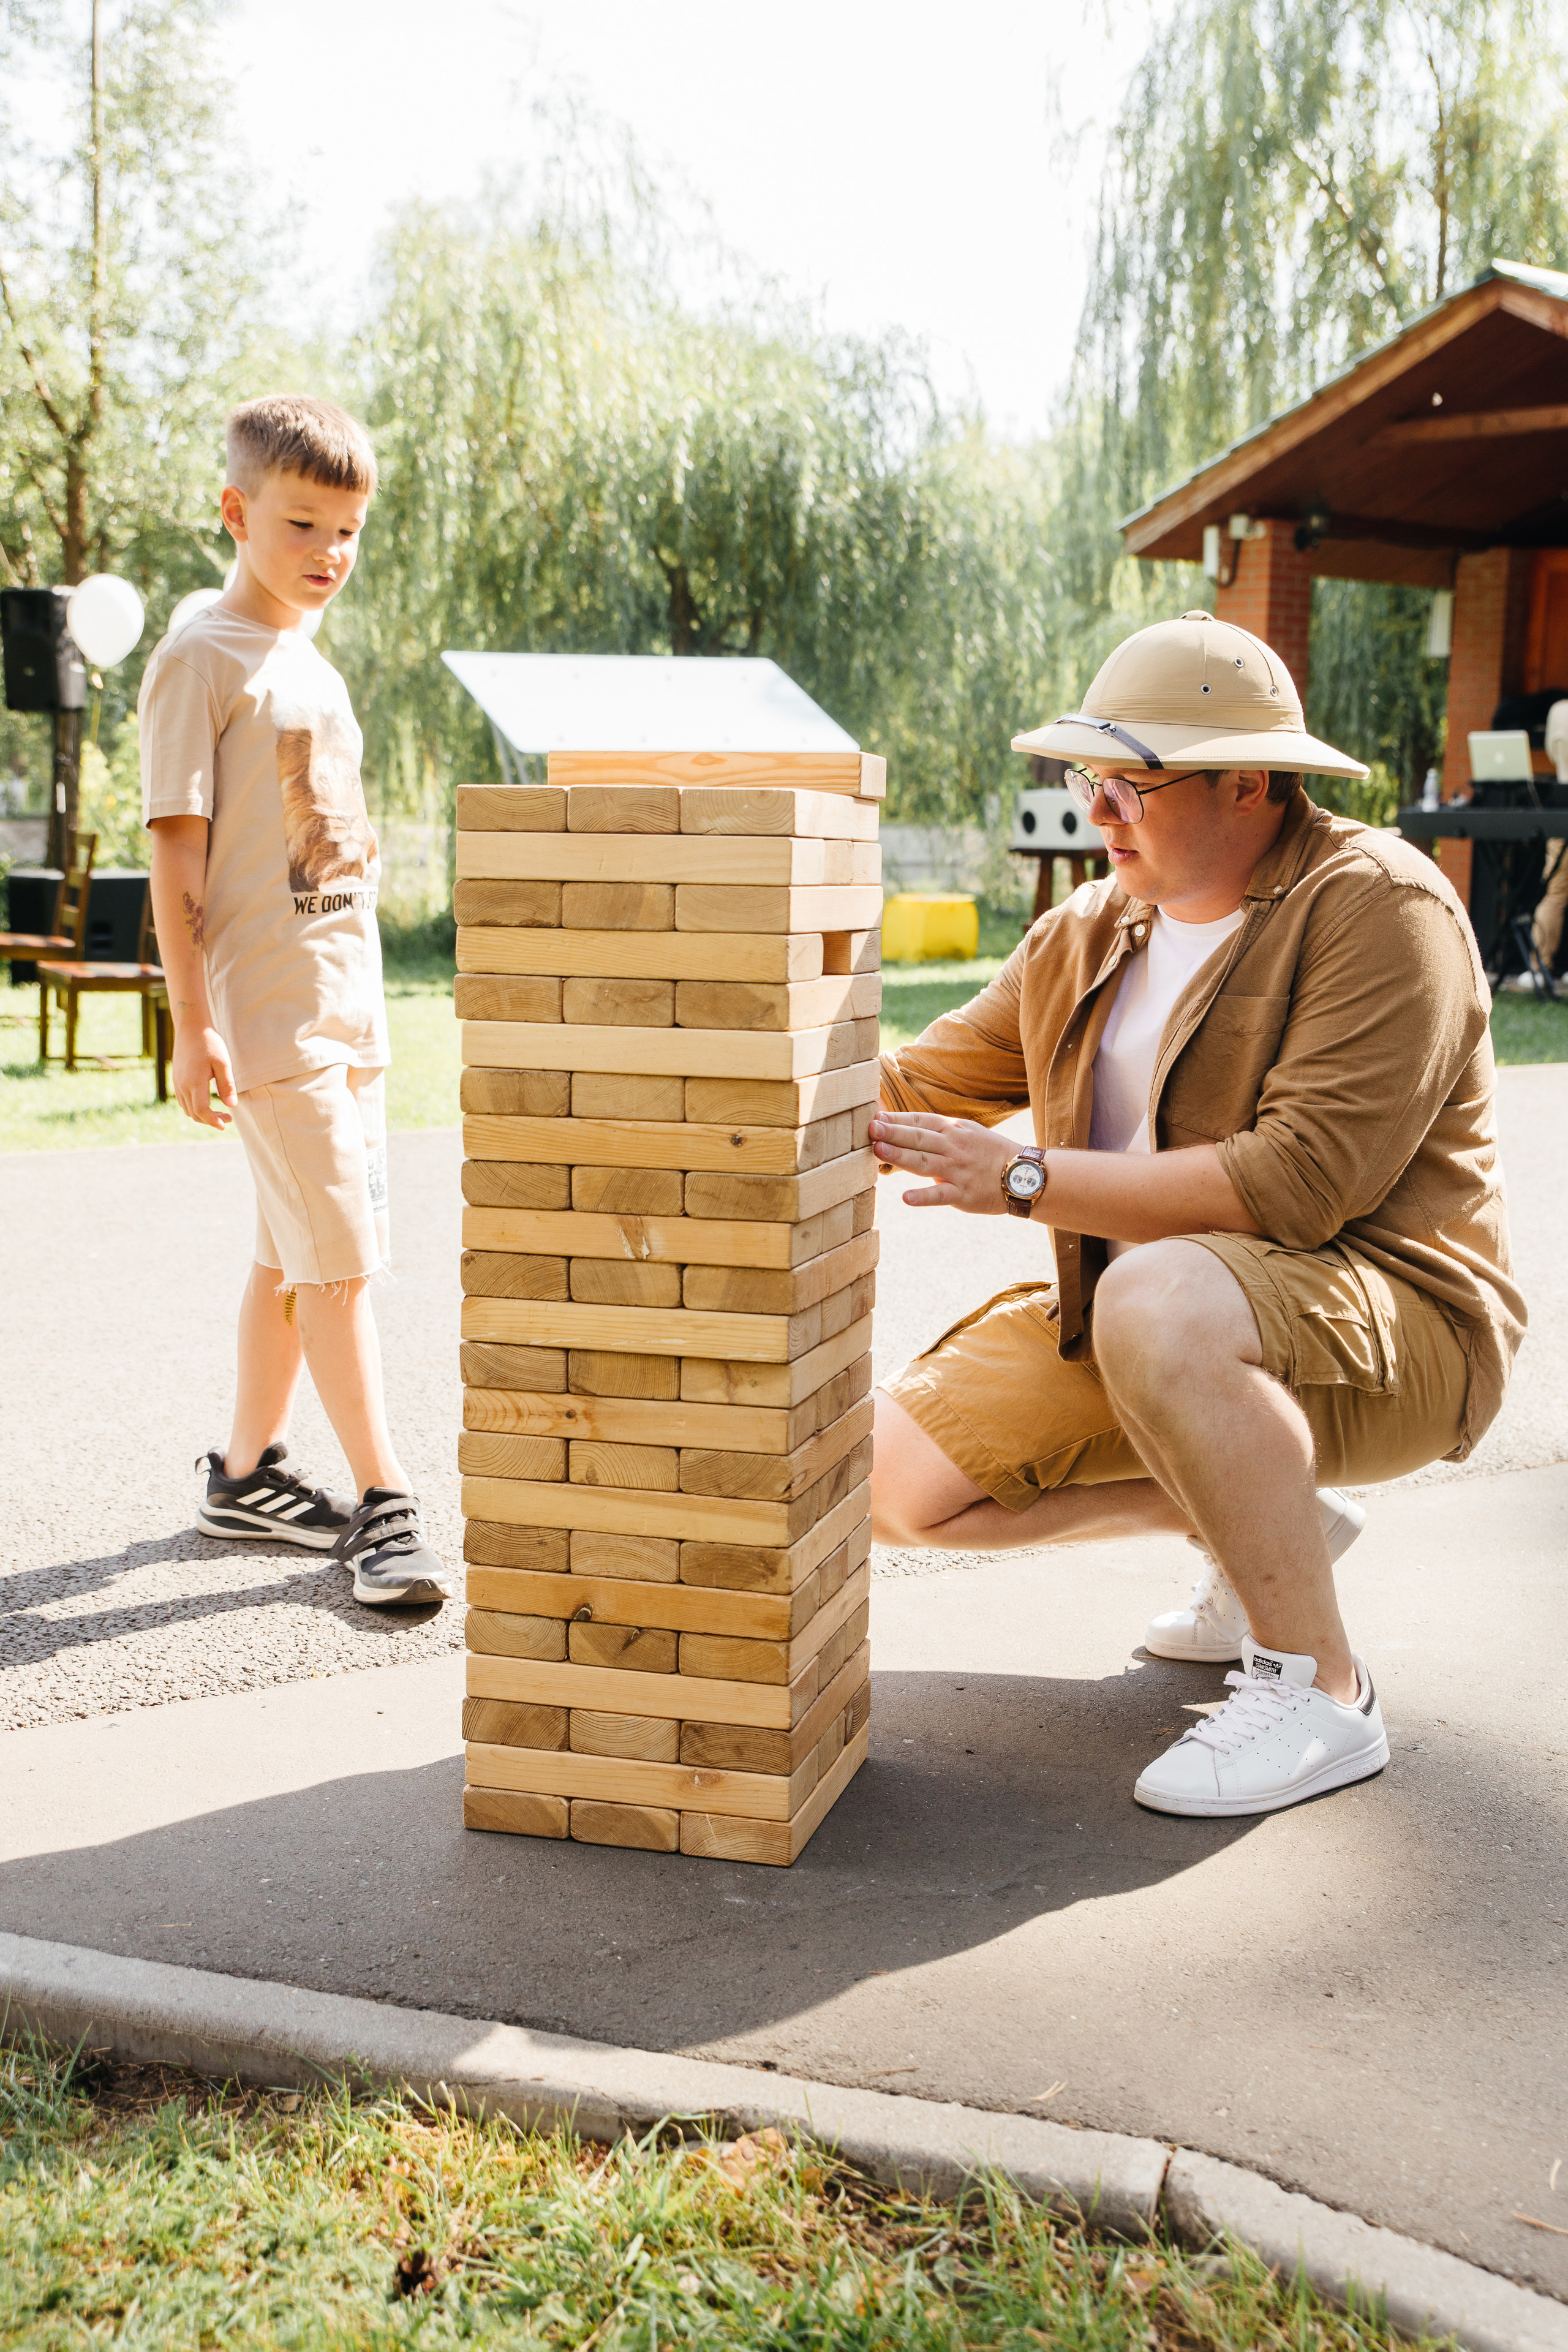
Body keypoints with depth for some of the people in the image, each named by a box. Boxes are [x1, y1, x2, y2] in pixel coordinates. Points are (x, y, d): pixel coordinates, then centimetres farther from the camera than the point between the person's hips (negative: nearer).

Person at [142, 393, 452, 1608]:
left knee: (295, 1252, 12)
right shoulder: (201, 657, -7)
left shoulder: (315, 666, 18)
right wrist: (191, 1027, -16)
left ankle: (247, 1472, 23)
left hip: (347, 1005, 8)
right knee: (339, 1253, -9)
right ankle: (384, 1501, -3)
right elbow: (176, 857, -12)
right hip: (268, 1015, -8)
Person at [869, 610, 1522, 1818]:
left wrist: (1028, 1178, -26)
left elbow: (1305, 1179, -26)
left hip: (1392, 1327, -8)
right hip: (1127, 1313, 8)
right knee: (896, 1477, -2)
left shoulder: (1379, 905, -15)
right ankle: (1254, 1517, 15)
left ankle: (1320, 1692, -20)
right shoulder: (1086, 936, 8)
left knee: (1158, 1296, -39)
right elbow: (919, 1086, 17)